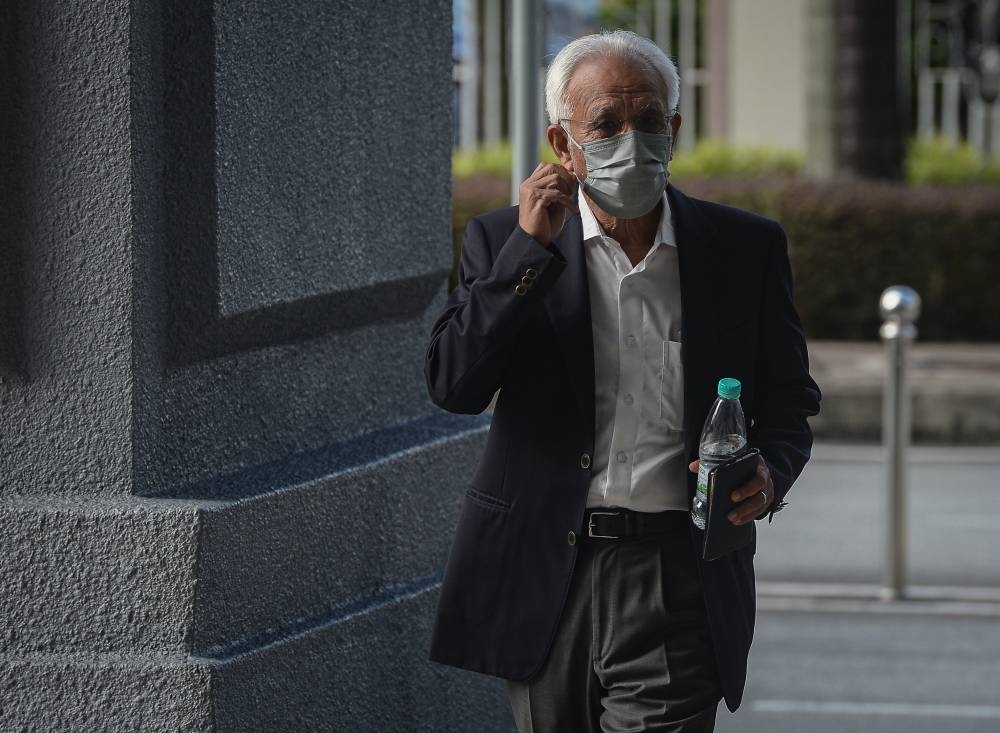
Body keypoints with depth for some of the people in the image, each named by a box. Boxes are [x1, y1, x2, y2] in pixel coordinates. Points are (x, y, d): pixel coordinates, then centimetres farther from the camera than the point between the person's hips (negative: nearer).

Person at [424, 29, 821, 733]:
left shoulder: (747, 247, 5)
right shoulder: (504, 242, 3)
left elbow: (788, 403, 12)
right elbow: (453, 385, -8)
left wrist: (769, 473, -11)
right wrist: (529, 249, -14)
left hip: (679, 588, -1)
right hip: (545, 577, 1)